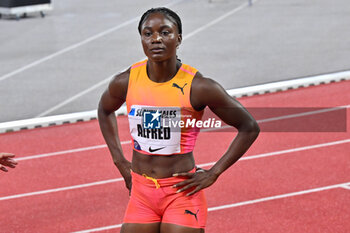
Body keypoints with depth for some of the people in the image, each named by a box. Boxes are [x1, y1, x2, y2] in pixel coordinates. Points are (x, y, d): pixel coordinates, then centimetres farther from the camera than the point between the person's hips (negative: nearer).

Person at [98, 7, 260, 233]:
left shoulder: (198, 87, -14)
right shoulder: (125, 82, -4)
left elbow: (249, 128, -5)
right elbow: (105, 110, 20)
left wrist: (213, 174, -7)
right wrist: (120, 161, 11)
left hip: (182, 191, -3)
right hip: (141, 191, 4)